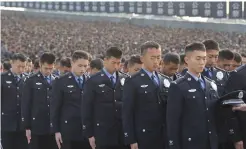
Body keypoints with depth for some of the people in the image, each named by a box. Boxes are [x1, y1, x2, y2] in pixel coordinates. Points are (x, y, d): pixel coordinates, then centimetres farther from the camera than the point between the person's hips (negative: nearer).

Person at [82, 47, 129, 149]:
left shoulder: (125, 80, 7)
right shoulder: (93, 82, -2)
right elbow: (87, 109, -2)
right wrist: (89, 134, -5)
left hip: (123, 133, 3)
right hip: (103, 133, -3)